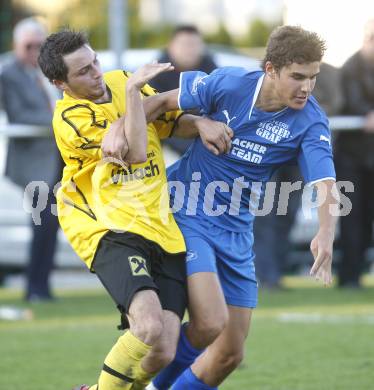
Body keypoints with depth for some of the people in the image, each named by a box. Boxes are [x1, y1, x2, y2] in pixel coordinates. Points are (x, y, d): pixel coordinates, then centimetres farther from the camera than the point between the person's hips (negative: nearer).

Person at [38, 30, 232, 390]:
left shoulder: (122, 81, 12)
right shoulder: (71, 118, -10)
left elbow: (170, 120, 25)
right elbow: (135, 152, -18)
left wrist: (200, 124, 4)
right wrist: (133, 92, -16)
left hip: (161, 231, 6)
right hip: (112, 232, -6)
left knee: (163, 352, -7)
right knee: (151, 327, -29)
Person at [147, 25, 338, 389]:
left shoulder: (310, 120, -12)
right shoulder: (228, 84, -16)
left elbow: (325, 183, -24)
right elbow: (163, 100, -3)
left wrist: (326, 233, -43)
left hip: (236, 232, 4)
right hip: (185, 218, -4)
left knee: (230, 354, 4)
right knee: (210, 324, -23)